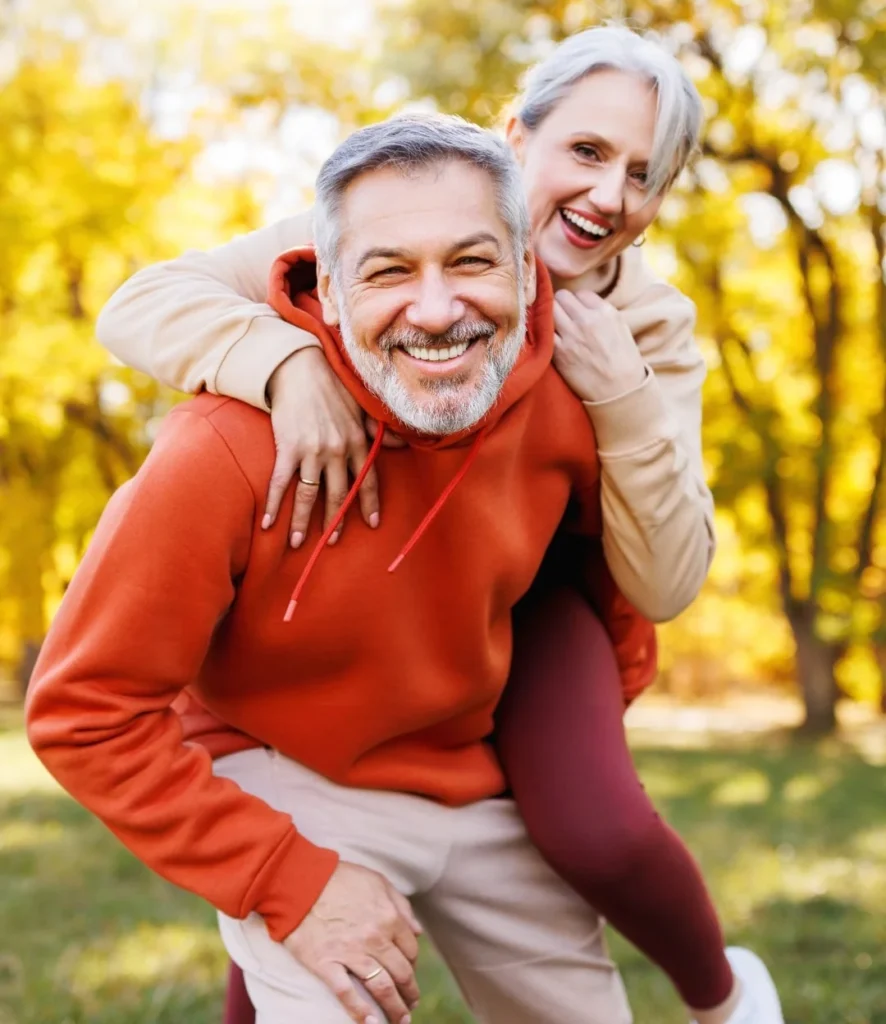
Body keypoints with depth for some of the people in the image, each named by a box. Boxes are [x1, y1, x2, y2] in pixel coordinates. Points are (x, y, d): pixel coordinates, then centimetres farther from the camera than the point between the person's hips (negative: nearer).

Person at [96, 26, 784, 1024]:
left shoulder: (652, 330, -17)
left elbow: (663, 585, -20)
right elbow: (142, 302, -30)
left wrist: (622, 394, -33)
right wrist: (288, 361, -50)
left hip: (521, 601, 0)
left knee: (596, 830, -25)